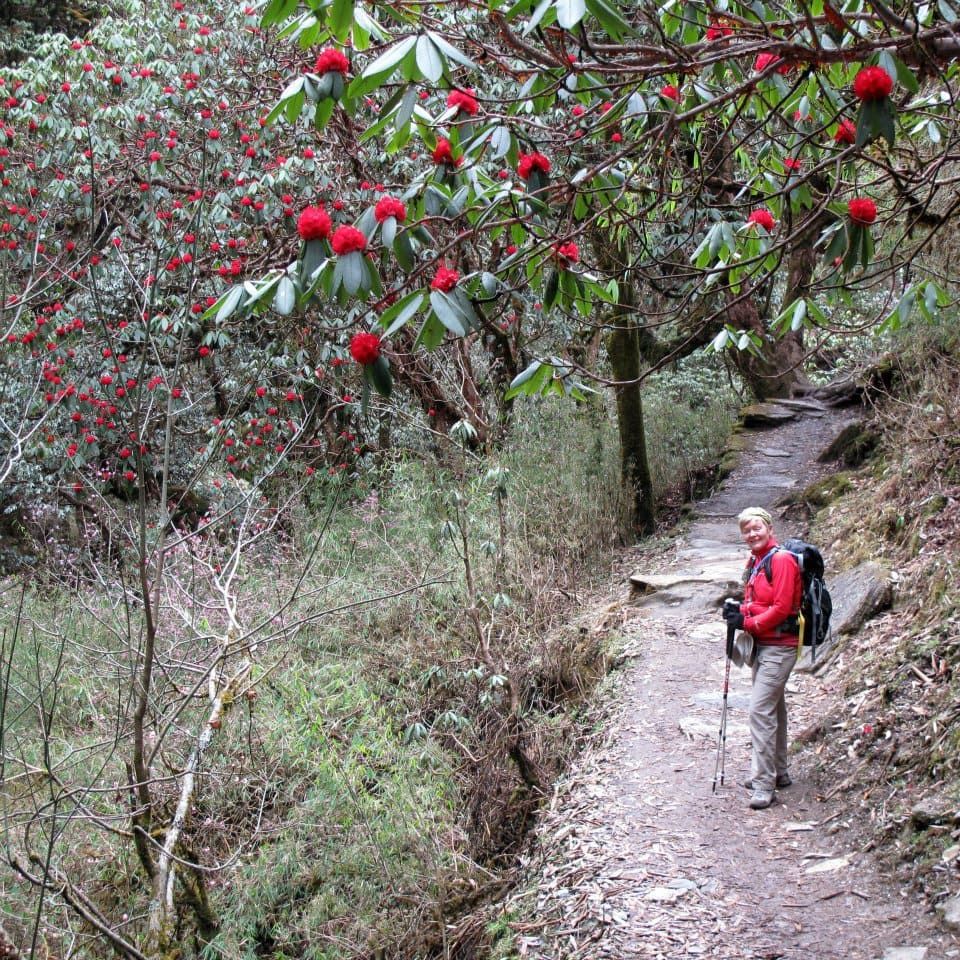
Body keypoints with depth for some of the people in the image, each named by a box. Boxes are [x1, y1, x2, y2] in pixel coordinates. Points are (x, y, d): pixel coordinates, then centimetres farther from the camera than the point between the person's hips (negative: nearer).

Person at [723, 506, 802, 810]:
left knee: (761, 709, -14)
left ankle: (763, 784, -12)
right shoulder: (755, 562, 13)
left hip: (779, 646, -10)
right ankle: (778, 772, 31)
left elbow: (781, 607, -21)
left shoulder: (781, 560, -16)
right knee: (773, 708, 19)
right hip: (762, 645, 10)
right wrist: (739, 610, -1)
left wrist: (748, 624, -17)